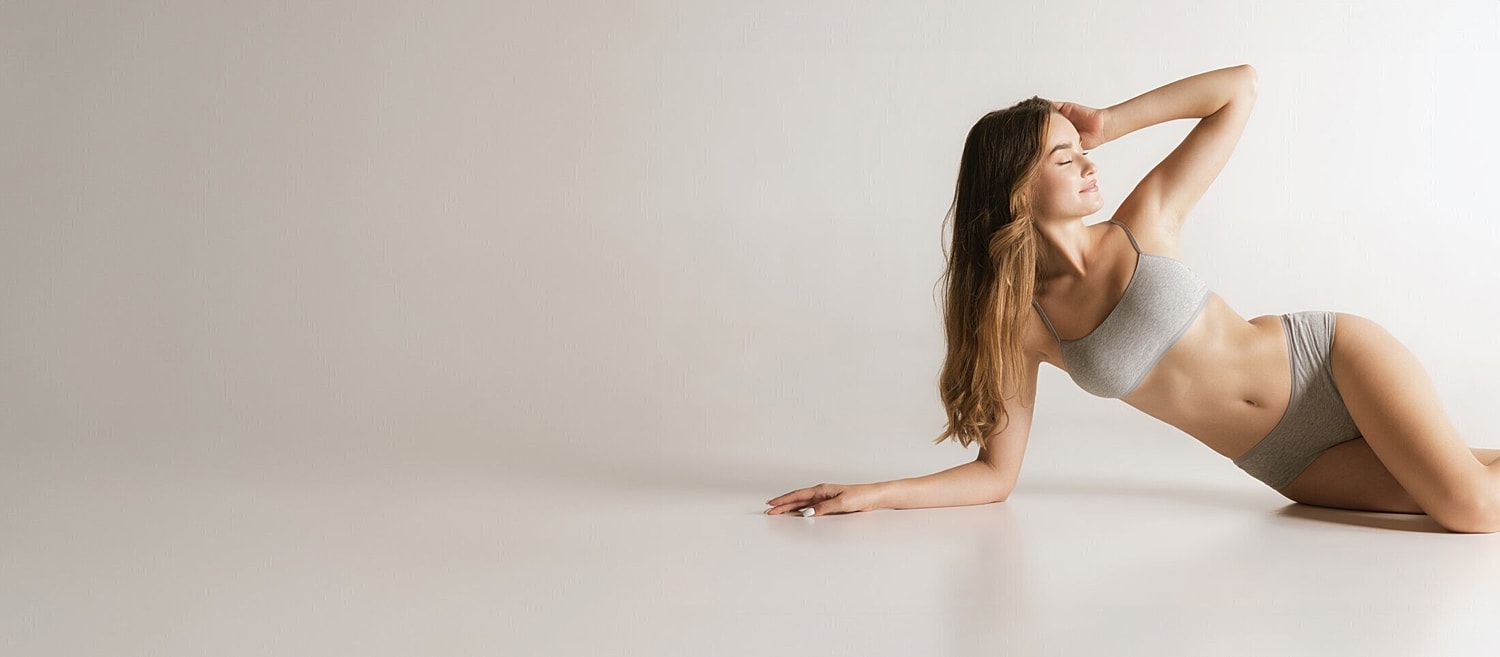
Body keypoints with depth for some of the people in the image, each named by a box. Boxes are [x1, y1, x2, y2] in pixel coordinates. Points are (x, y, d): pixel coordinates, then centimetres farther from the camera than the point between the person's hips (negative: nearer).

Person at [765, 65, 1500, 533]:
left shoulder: (1145, 222, -8)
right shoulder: (1023, 324, -6)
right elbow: (995, 473, -5)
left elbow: (1240, 88, -6)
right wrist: (871, 493, -14)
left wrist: (1107, 123, -8)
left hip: (1332, 360, -1)